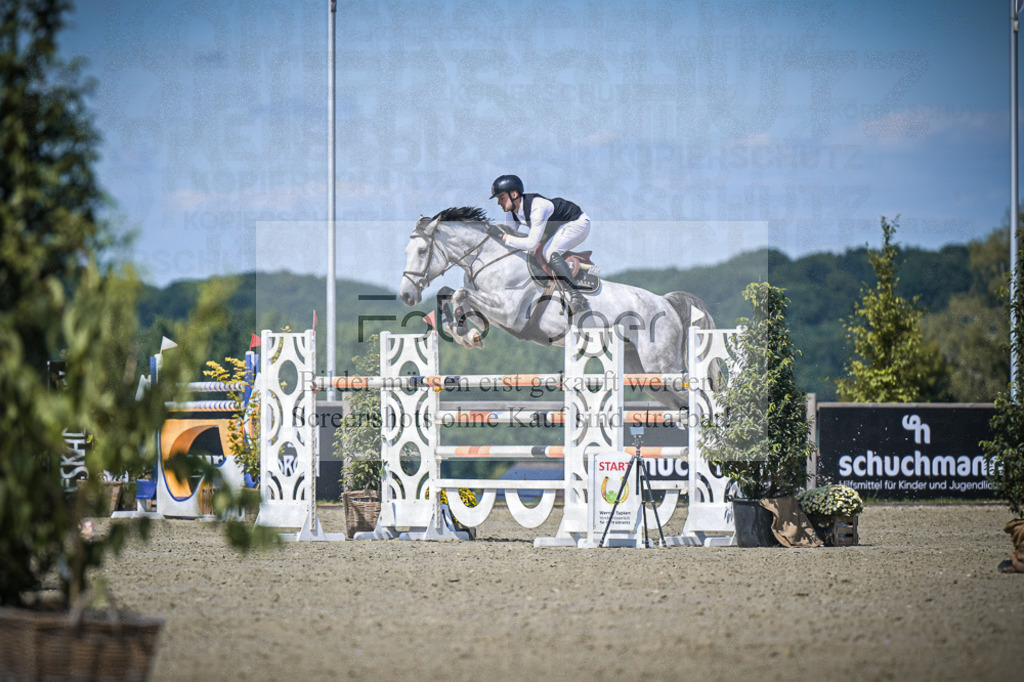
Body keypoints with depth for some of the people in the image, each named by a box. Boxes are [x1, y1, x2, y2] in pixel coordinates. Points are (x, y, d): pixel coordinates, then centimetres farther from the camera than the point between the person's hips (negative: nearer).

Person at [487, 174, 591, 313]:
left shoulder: (537, 207, -35)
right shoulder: (511, 212, -7)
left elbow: (532, 243, -38)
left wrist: (504, 237, -36)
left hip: (578, 223, -10)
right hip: (556, 227, 10)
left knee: (550, 253, -32)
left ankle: (577, 298, -34)